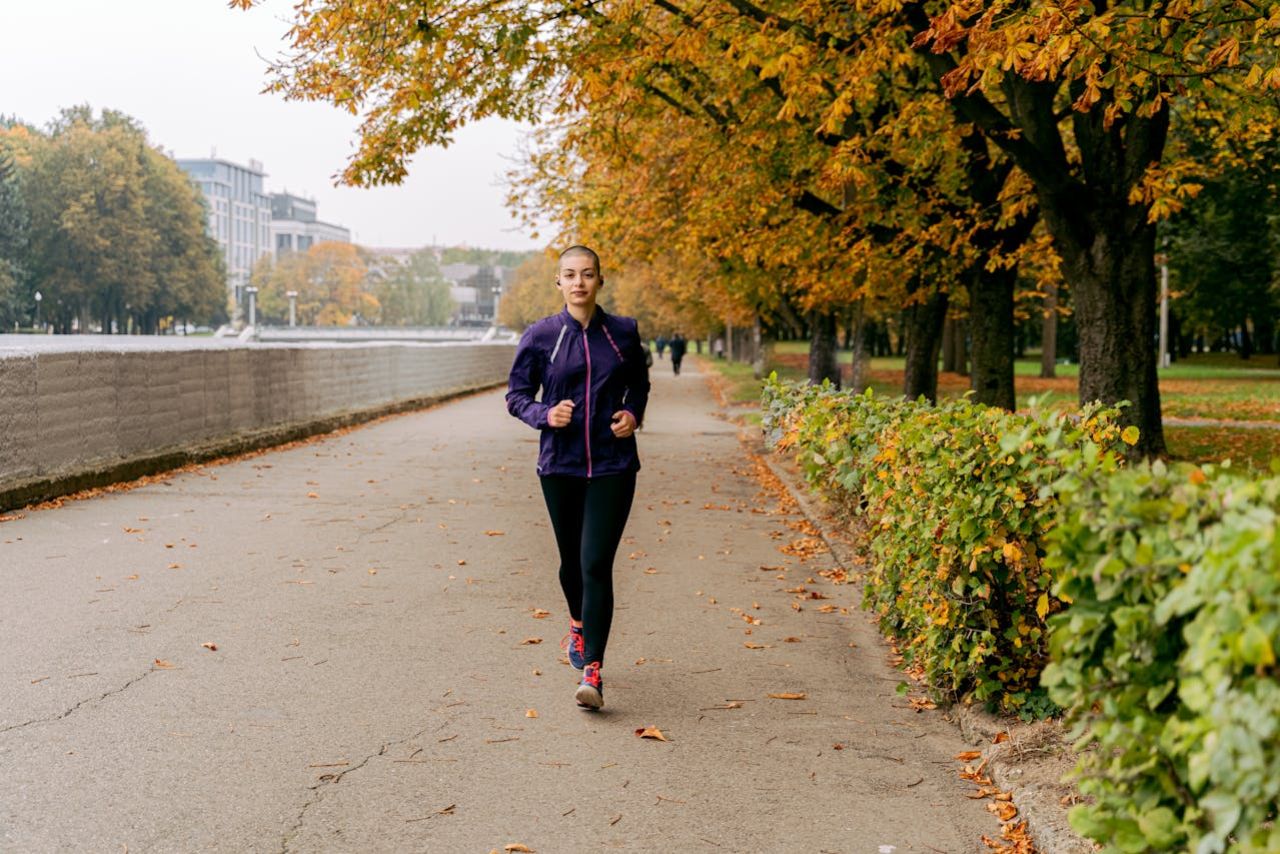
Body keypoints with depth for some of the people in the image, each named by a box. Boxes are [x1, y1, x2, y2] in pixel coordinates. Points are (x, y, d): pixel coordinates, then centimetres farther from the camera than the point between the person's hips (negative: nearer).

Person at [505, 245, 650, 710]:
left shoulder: (623, 332, 1)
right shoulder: (540, 336, -2)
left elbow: (639, 385, 17)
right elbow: (516, 396, 4)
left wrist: (633, 415, -3)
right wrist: (545, 414, -15)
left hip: (612, 466, -1)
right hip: (559, 464, 1)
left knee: (597, 564, -12)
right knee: (571, 560, 16)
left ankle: (592, 671, -11)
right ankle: (578, 625, 48)